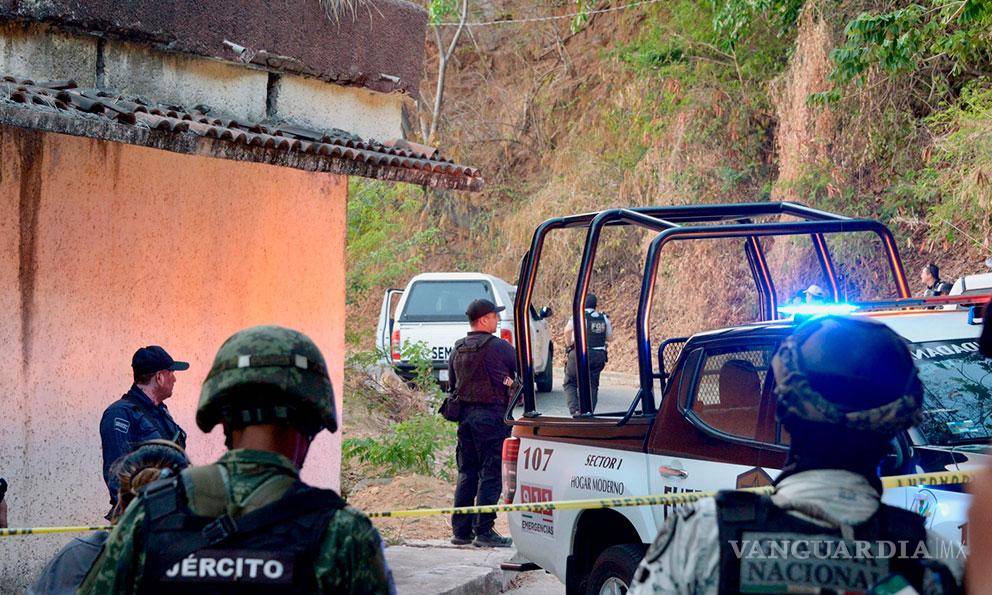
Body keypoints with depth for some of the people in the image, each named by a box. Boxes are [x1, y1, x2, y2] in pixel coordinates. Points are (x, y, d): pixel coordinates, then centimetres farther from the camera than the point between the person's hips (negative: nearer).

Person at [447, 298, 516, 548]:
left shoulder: (458, 349, 10)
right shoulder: (499, 347, -11)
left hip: (464, 413, 7)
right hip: (492, 414, -7)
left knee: (466, 473, 12)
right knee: (491, 474, -3)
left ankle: (460, 530, 13)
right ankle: (483, 531, -5)